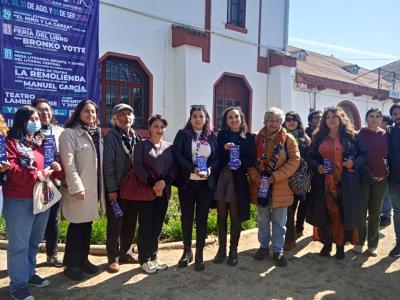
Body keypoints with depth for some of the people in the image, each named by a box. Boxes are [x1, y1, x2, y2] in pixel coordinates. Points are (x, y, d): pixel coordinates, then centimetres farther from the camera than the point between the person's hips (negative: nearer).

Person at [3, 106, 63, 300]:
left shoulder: (43, 142, 15)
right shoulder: (11, 142, -6)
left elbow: (51, 166, 18)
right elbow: (12, 170, -16)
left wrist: (57, 168, -5)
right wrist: (37, 175, -22)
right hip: (19, 201, -7)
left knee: (34, 241, 17)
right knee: (19, 244, 1)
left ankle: (29, 274, 33)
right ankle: (18, 284, 14)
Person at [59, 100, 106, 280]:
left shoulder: (96, 133, 14)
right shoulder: (69, 133, -9)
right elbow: (68, 162, -16)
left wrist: (102, 184, 11)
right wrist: (76, 186, -21)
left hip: (94, 186, 7)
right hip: (79, 187, -7)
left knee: (87, 224, 13)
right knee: (77, 225, 0)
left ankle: (83, 259, 25)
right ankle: (71, 264, 13)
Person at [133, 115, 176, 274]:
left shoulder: (169, 146, 10)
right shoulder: (141, 145, 0)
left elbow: (174, 167, 4)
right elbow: (138, 167, -9)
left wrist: (164, 182, -13)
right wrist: (153, 184, -15)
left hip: (164, 191, 4)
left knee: (157, 226, 10)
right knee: (145, 226, 2)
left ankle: (153, 257, 23)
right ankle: (144, 260, 13)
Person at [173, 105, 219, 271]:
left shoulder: (211, 136, 7)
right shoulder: (182, 134, 2)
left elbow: (217, 157, 4)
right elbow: (177, 154, -9)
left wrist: (210, 169, -16)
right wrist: (193, 168, -22)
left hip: (206, 183, 1)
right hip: (187, 182, -1)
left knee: (202, 219, 7)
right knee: (186, 218, 9)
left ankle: (199, 254, 19)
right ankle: (187, 251, 26)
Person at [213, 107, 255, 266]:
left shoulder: (248, 137, 1)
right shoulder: (221, 135, 7)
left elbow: (252, 160, -4)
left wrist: (240, 163, -22)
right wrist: (224, 148, -15)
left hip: (238, 180, -2)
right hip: (221, 179, 2)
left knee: (235, 218, 7)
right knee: (221, 217, 10)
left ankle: (233, 250, 23)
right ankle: (222, 249, 24)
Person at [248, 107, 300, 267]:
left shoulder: (288, 139, -1)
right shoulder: (257, 138, 5)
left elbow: (295, 160, -8)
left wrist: (276, 176, -16)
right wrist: (255, 176, -12)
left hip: (280, 187, -2)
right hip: (260, 185, 2)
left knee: (279, 222, 8)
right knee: (262, 220, 15)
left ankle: (278, 250, 23)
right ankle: (264, 246, 32)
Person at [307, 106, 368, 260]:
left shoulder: (352, 136, 4)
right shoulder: (319, 137, 9)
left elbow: (364, 154, 6)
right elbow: (310, 156, 10)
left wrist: (354, 163, -13)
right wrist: (317, 166, -9)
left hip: (345, 183, -1)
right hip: (324, 183, 2)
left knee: (344, 213, 4)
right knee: (325, 213, 6)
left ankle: (341, 246, 20)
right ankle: (327, 243, 22)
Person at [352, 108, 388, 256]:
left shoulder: (385, 135, 4)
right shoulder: (360, 134, -5)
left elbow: (389, 155, 9)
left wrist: (389, 171, 1)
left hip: (380, 179, 3)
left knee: (375, 212, 10)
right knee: (361, 210, 5)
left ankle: (373, 244, 21)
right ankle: (359, 242, 18)